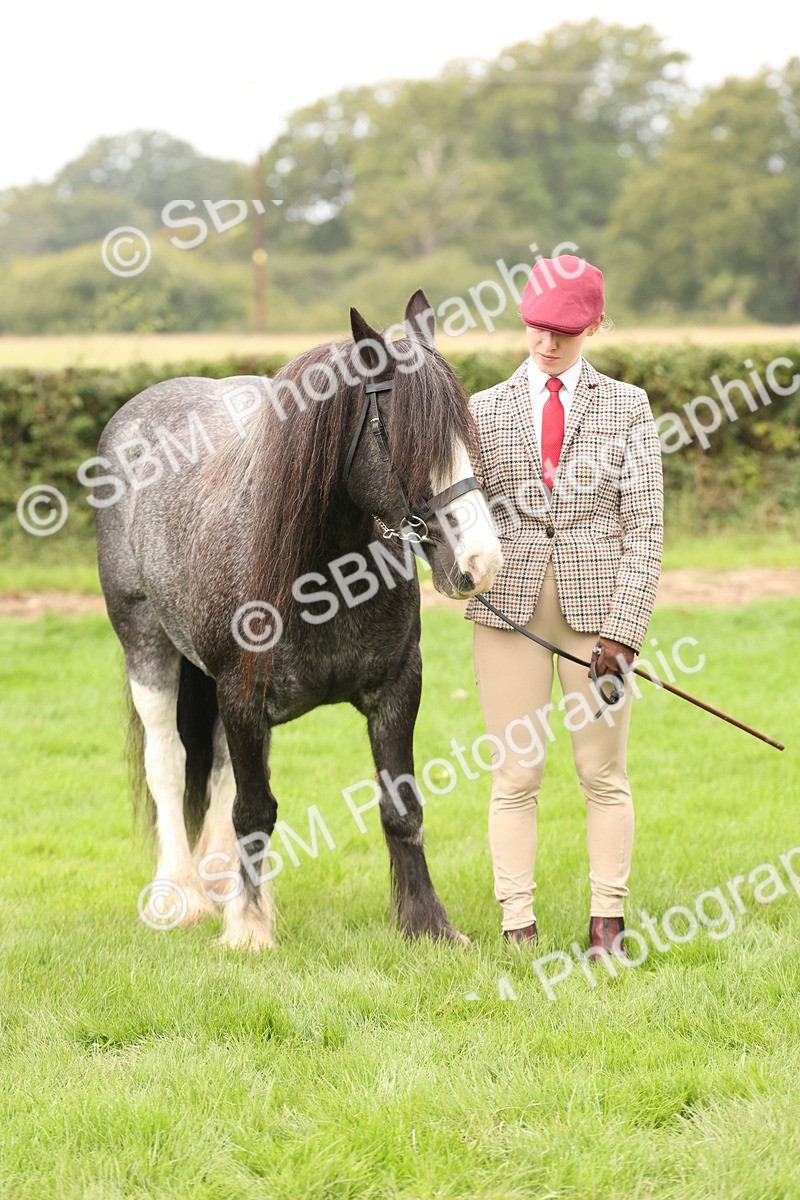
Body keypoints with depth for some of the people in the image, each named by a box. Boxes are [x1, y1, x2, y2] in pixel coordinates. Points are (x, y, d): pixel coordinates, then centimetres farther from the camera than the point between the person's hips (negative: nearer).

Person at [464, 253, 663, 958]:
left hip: (595, 604, -1)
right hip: (509, 603, 1)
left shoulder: (627, 407, 6)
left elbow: (645, 527, 0)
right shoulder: (485, 411, 10)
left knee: (603, 772, 4)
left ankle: (608, 924, 12)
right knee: (515, 774, 2)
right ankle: (518, 927, 7)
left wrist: (624, 629, -9)